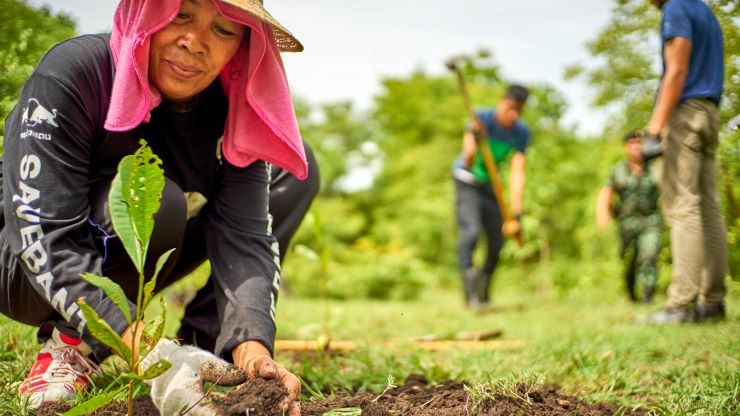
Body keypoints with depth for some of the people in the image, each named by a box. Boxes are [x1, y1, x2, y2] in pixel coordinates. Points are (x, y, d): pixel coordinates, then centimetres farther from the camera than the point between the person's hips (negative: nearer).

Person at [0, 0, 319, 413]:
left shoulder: (234, 108, -14)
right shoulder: (71, 75, -28)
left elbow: (243, 238, -22)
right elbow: (47, 241, -35)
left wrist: (252, 349, -41)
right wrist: (152, 353, -47)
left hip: (124, 270, 5)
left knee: (294, 171, -5)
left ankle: (202, 347, -10)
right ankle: (69, 345, -11)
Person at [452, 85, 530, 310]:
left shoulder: (521, 132, -13)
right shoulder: (482, 119, -25)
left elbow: (517, 174, -16)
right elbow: (469, 163, -35)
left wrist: (516, 214, -22)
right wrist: (473, 140, -57)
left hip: (489, 184, 5)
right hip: (466, 181, -5)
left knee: (496, 242, 3)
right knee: (471, 230, -27)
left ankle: (482, 296, 18)